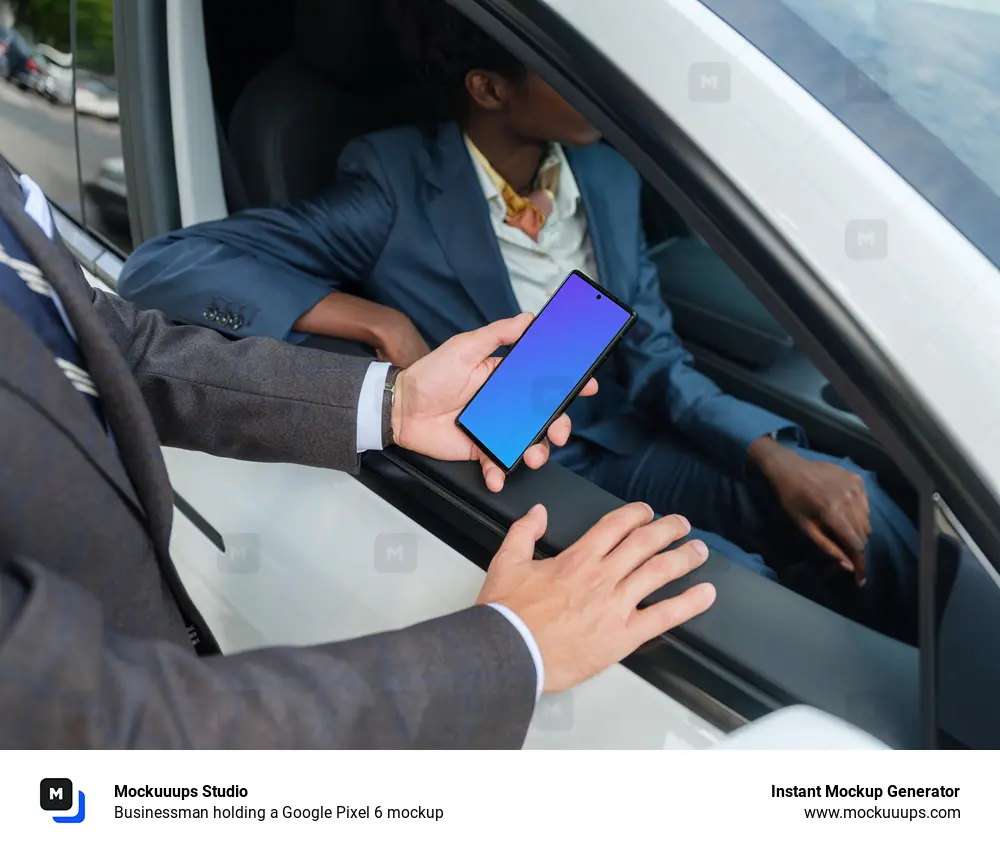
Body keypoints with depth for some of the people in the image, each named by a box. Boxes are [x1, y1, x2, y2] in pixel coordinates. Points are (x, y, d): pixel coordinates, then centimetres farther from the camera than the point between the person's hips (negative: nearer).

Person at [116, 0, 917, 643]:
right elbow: (160, 267, -19)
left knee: (852, 506, -18)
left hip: (620, 446, 5)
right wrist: (376, 320, -26)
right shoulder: (398, 189, -15)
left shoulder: (608, 173, 2)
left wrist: (776, 455, -16)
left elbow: (654, 361, 2)